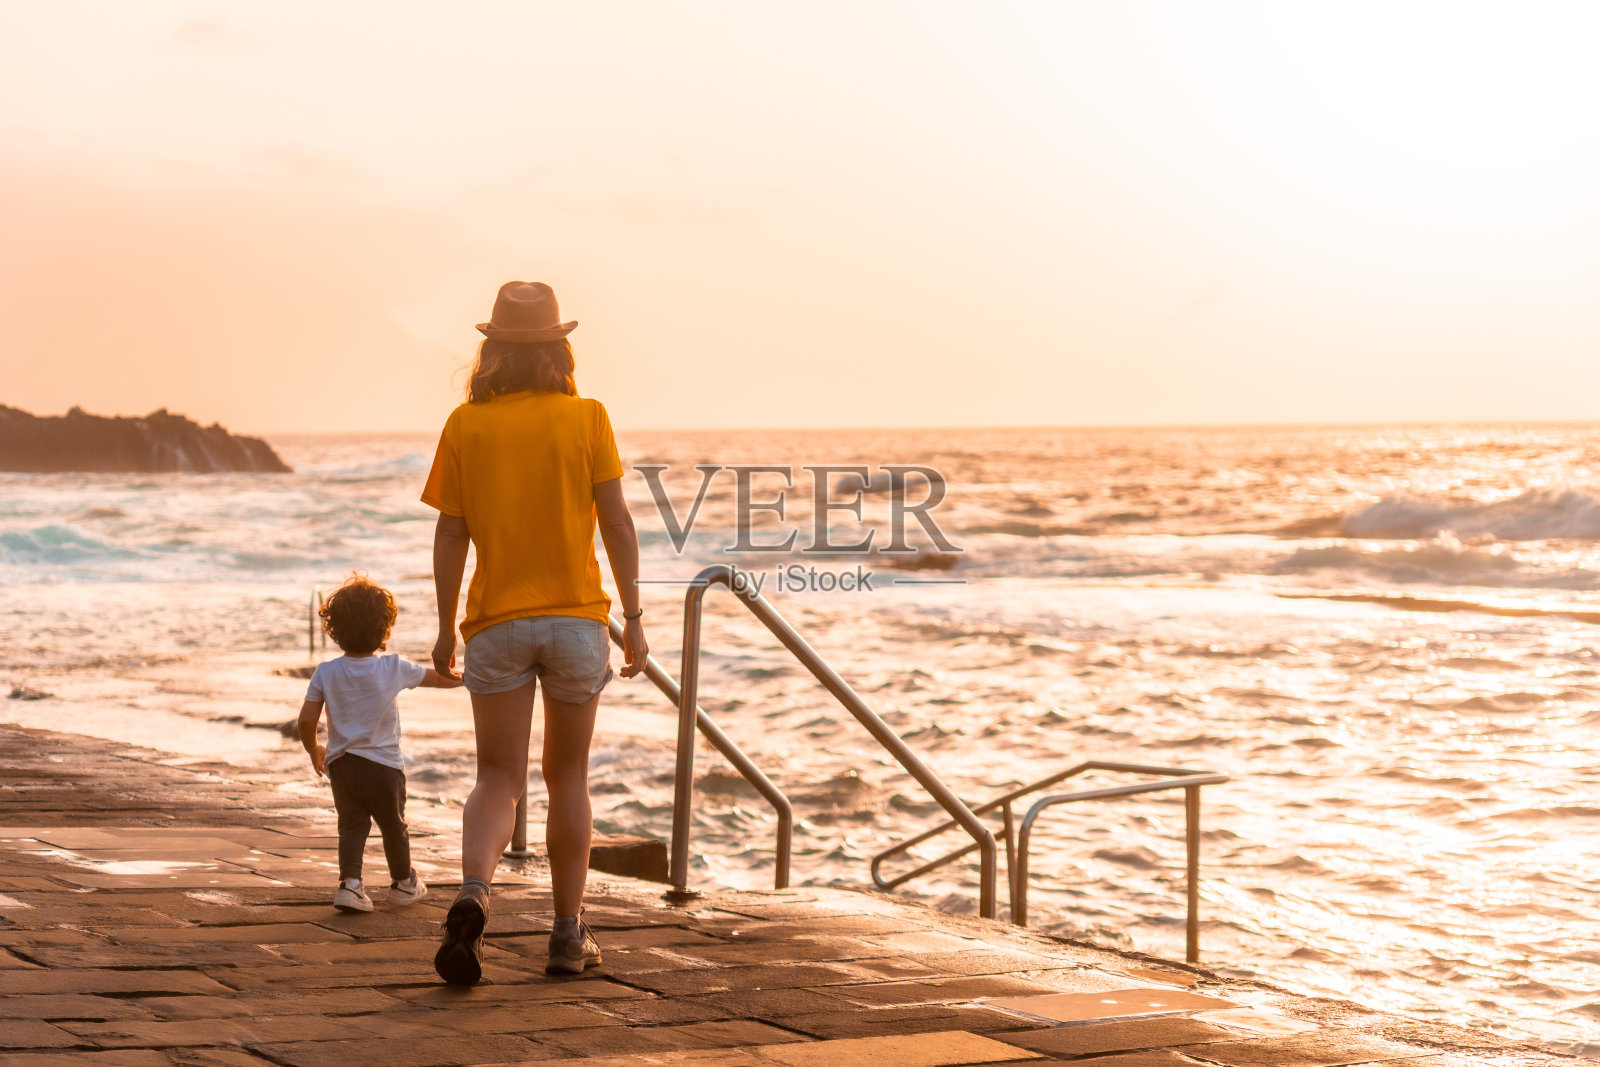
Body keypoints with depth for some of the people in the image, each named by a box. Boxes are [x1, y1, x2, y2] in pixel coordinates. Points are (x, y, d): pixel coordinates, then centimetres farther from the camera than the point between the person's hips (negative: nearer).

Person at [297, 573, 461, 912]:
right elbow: (438, 678, 7)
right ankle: (403, 882, 32)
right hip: (384, 764, -1)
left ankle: (350, 882, -10)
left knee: (352, 825, 8)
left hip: (340, 764, 1)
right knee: (394, 825, 15)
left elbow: (307, 720, -8)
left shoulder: (326, 673, -7)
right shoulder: (395, 668, -9)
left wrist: (314, 751, 11)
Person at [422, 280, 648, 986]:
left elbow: (450, 535, 0)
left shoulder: (466, 424, 0)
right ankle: (568, 935, 17)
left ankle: (473, 894, -23)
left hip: (497, 623, 0)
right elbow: (616, 523, -5)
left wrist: (445, 629, 8)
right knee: (567, 776, 12)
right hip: (577, 617, 0)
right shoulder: (586, 418, -2)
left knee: (498, 780, 5)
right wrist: (633, 618, 1)